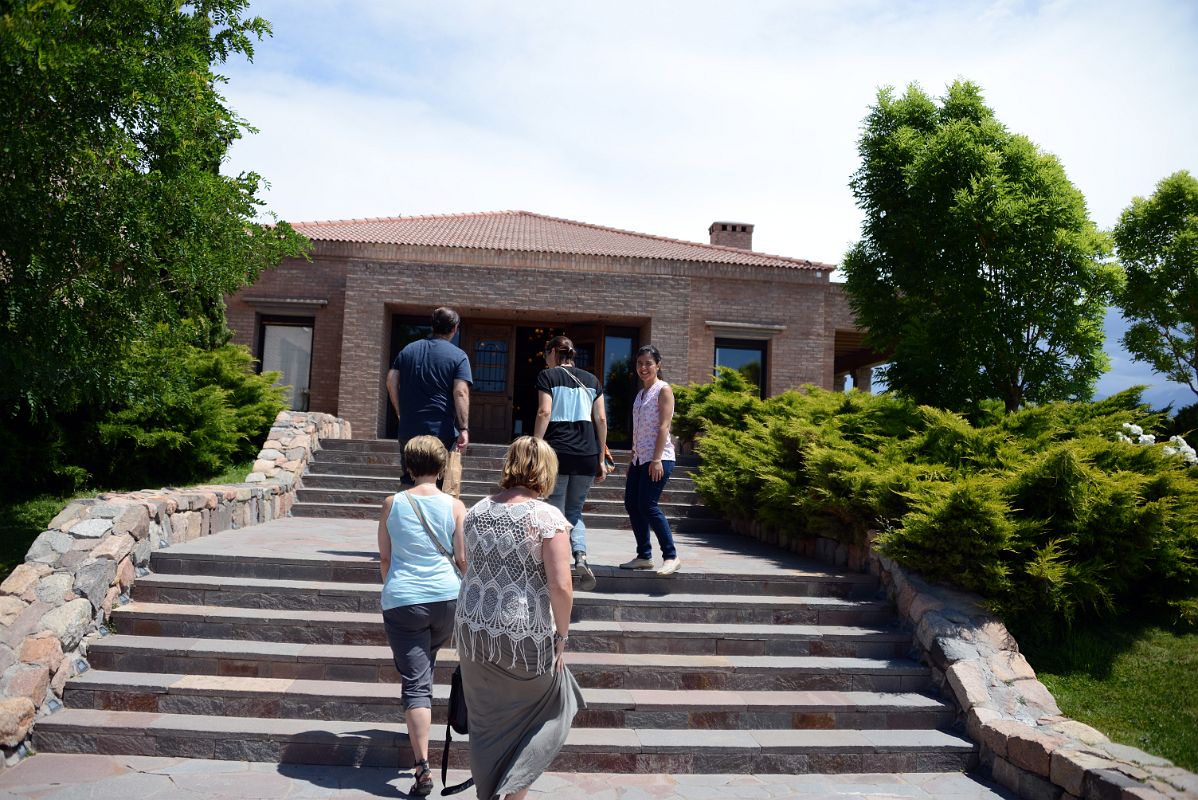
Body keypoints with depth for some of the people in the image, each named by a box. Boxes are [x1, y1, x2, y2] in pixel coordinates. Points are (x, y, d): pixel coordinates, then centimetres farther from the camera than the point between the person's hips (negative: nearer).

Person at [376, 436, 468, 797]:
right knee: (427, 661, 28)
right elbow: (463, 559, -1)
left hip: (402, 601, -1)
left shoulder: (392, 504, 0)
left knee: (414, 682, -1)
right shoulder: (454, 506, -2)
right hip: (447, 598, 2)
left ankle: (423, 767, -8)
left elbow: (384, 558, 6)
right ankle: (418, 728, 43)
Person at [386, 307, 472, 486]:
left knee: (409, 484, 13)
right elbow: (461, 393, -15)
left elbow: (391, 381, 5)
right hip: (442, 432, -4)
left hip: (408, 430, 4)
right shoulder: (458, 356, -4)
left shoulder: (408, 350, 10)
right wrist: (464, 429, -16)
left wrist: (401, 412, 12)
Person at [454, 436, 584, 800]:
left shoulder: (477, 511, 5)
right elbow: (560, 587, -19)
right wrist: (561, 636, -6)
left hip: (474, 630, 5)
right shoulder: (548, 517, -14)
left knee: (486, 721, 19)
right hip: (526, 637, -5)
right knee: (547, 712, 19)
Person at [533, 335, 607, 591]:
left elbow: (544, 413, -8)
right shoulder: (591, 380, 15)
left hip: (557, 452, -3)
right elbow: (601, 419, 10)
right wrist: (600, 459, 14)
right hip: (587, 454, 4)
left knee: (556, 512, 6)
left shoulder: (548, 375, 4)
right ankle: (581, 556, -7)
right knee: (574, 510, 15)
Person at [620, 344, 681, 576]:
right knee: (631, 504, 5)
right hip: (639, 458, 8)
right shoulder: (640, 394, 19)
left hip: (658, 458, -8)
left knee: (648, 506, -14)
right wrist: (634, 458, 17)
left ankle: (671, 556, -5)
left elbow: (663, 426, -13)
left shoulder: (663, 390, -4)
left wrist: (657, 459, -20)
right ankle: (644, 556, 14)